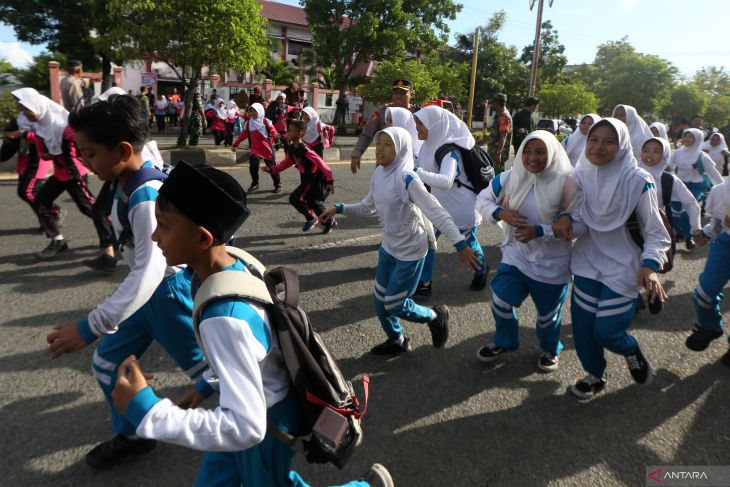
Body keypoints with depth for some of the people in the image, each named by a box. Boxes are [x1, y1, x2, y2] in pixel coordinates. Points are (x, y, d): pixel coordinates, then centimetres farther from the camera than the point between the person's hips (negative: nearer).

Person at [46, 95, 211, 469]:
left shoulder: (147, 198, -32)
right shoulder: (125, 183, -3)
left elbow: (150, 271, -38)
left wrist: (89, 327, -38)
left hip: (168, 289, -9)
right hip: (148, 288, 9)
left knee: (200, 362, 11)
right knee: (107, 364, 16)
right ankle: (131, 436, 37)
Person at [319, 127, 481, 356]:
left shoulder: (407, 179, -25)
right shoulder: (378, 175, -2)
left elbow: (437, 212, -29)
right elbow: (368, 206, 14)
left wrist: (460, 244, -36)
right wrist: (339, 209, 4)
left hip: (411, 251, -7)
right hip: (388, 247, 7)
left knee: (395, 305, 2)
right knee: (380, 301, 14)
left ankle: (436, 316, 30)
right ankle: (397, 341, 40)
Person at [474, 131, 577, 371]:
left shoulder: (566, 183, -18)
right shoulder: (511, 177, -9)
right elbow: (482, 199, 1)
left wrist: (538, 231, -28)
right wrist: (501, 213, -19)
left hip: (552, 263, -2)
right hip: (516, 254, 2)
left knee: (548, 313, 15)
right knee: (500, 301, 1)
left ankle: (550, 349, 47)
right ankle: (504, 342, 33)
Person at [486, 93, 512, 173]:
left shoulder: (503, 116, -17)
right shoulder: (499, 114, 16)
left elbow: (503, 136, -25)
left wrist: (498, 153, -29)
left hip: (498, 152, -10)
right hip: (494, 151, 10)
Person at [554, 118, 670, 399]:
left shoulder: (638, 181, -16)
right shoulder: (581, 175, -4)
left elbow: (656, 233, -11)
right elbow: (580, 225, -3)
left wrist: (650, 265, -27)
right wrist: (567, 220, -25)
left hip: (623, 268, -4)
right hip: (587, 263, 4)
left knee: (606, 331, -3)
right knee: (582, 326, 8)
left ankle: (631, 350, 35)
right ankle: (595, 375, 37)